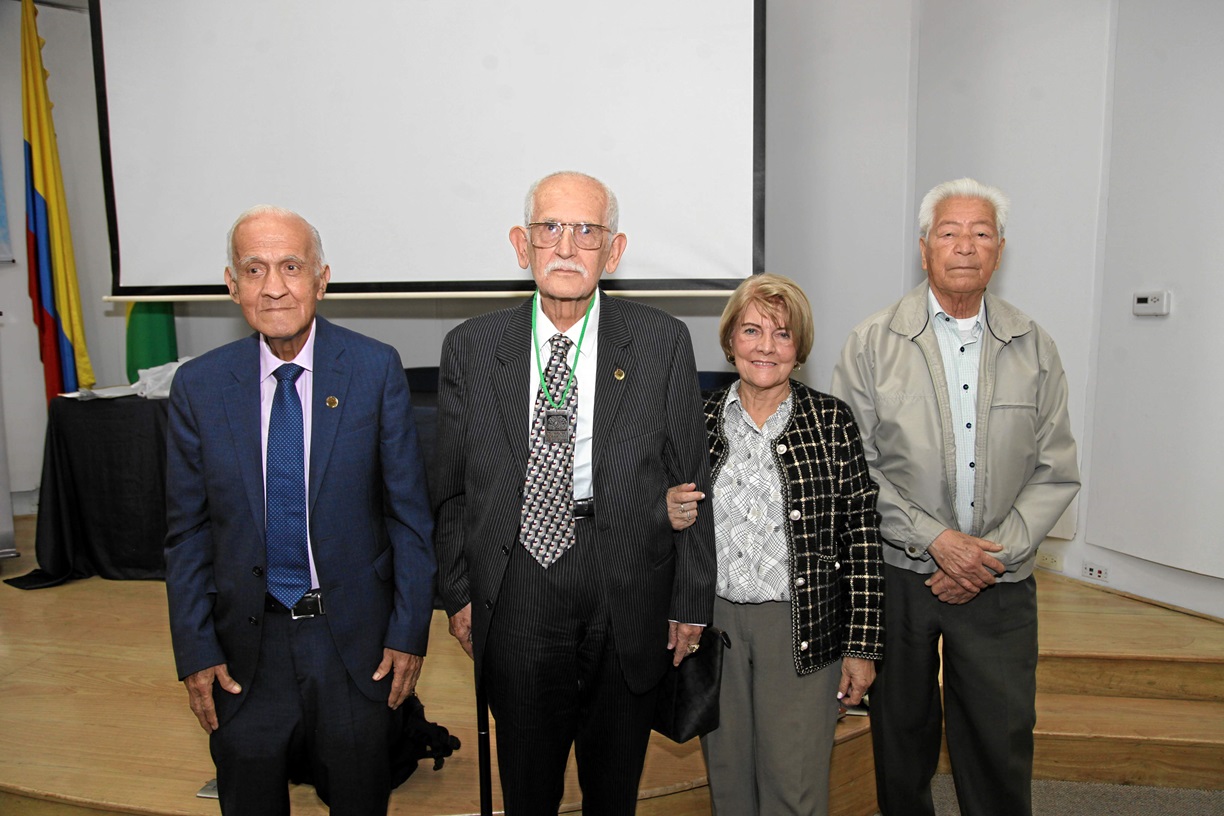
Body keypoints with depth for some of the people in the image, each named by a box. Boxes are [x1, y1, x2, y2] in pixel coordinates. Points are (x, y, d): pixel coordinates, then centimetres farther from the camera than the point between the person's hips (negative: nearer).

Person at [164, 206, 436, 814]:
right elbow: (187, 532, 2)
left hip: (355, 638, -1)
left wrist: (410, 632, -7)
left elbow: (409, 511, -6)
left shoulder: (376, 369, -9)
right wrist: (195, 651, -1)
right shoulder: (199, 386, -3)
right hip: (246, 646, 2)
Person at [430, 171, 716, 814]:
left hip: (628, 592, 0)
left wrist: (692, 601, 0)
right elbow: (451, 487, 5)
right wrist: (458, 591, 4)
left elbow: (689, 480, -1)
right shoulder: (471, 348, -1)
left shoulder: (662, 342, -3)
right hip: (516, 586, 1)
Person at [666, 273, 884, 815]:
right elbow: (675, 515, 12)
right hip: (714, 623, 2)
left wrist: (862, 646, -6)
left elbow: (861, 534, -5)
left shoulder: (832, 420, -4)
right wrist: (670, 514, -12)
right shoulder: (698, 420, 2)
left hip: (801, 631, -2)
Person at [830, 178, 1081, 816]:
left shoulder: (1033, 348, 4)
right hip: (897, 575, -1)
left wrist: (996, 552, -10)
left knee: (1002, 748, 9)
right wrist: (935, 538, -14)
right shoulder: (872, 343, -3)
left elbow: (1056, 472, 3)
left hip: (1001, 584, 2)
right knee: (902, 738, 14)